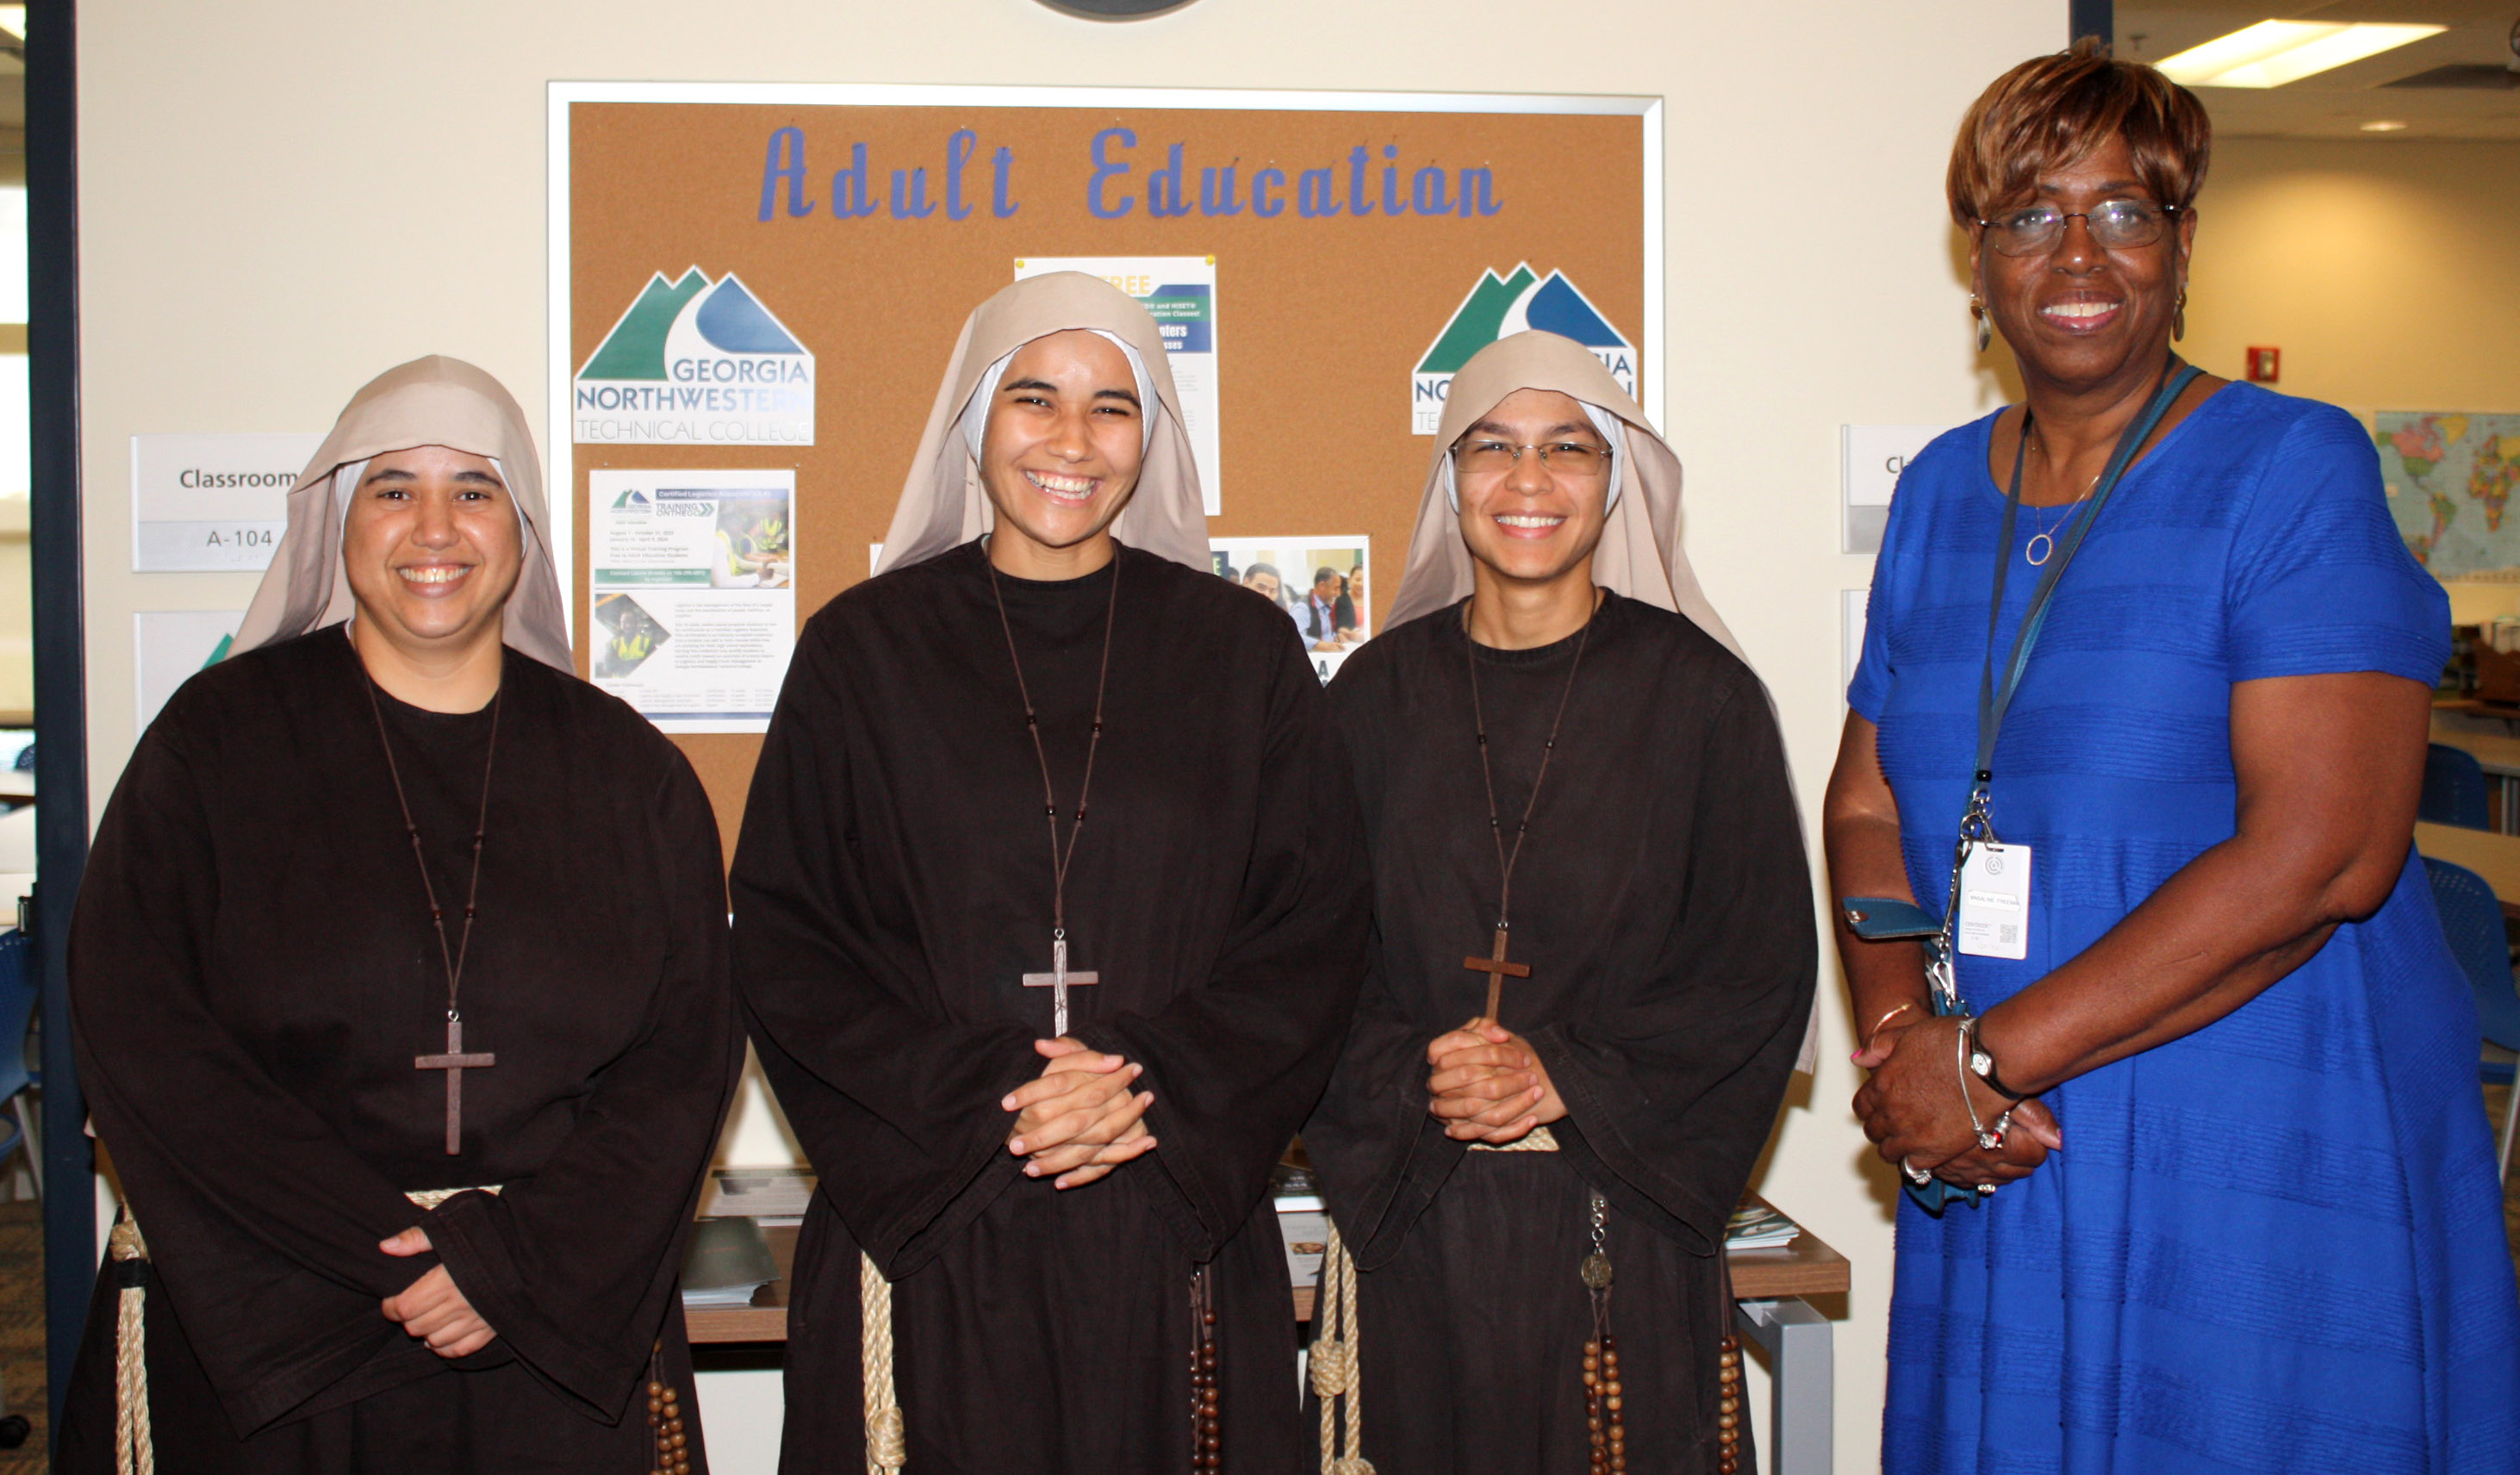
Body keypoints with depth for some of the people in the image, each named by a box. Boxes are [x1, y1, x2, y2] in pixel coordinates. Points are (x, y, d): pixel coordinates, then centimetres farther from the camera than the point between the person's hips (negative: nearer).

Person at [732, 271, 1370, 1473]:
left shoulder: (1242, 652, 5)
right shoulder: (863, 650, 3)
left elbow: (1320, 921, 3)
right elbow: (781, 937, 0)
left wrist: (1159, 1081, -11)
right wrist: (976, 1097, -12)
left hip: (1178, 1230, 1)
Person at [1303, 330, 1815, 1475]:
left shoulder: (1701, 696, -1)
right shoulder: (1378, 694, 5)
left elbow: (1764, 964, -3)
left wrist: (1566, 1079, -12)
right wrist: (1415, 1081, -13)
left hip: (1624, 1219, -1)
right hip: (1416, 1219, 1)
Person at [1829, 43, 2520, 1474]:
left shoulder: (2295, 470, -9)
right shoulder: (1940, 492, 9)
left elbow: (2321, 856, -19)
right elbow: (1869, 802, 10)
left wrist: (1988, 1055, -18)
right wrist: (1898, 1033, -9)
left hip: (2266, 1179, -5)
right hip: (2004, 1160, 5)